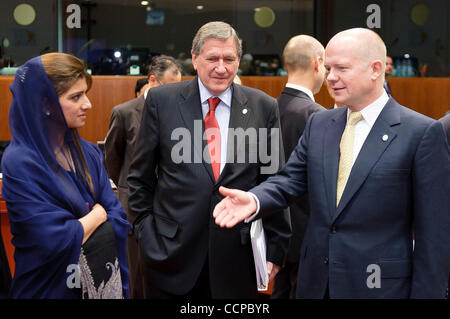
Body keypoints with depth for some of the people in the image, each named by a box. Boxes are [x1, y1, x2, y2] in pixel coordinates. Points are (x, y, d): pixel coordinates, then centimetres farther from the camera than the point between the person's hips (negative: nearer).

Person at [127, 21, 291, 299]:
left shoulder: (264, 107, -1)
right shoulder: (161, 101, -2)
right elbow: (141, 177, 4)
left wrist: (275, 249, 3)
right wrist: (146, 231, 1)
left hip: (238, 255, 1)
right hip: (171, 252, 0)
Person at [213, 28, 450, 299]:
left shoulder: (423, 132, -10)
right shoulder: (319, 123, 8)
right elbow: (291, 180, 3)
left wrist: (426, 293, -10)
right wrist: (254, 200, -18)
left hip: (380, 285, -5)